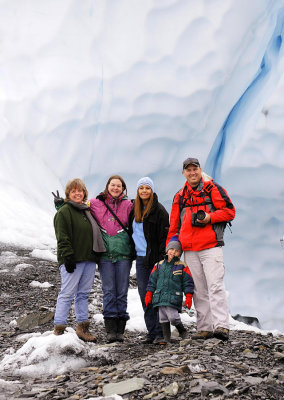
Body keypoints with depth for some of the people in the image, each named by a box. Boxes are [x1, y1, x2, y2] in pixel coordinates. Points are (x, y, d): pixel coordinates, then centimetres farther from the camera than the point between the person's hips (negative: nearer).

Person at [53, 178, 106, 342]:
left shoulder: (87, 210, 20)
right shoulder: (64, 211, -3)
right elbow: (62, 237, -11)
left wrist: (96, 256, 21)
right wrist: (68, 257, -18)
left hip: (89, 259, 7)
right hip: (72, 260, -7)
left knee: (84, 293, 10)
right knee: (68, 293, -8)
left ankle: (83, 327, 16)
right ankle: (59, 328, -4)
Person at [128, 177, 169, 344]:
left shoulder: (159, 210, -4)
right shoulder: (134, 210, 14)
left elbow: (164, 236, -8)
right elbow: (131, 231, 25)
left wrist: (162, 258, -14)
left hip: (154, 258, -6)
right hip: (140, 259, 6)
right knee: (145, 297, 5)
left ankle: (161, 333, -2)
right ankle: (151, 333, 10)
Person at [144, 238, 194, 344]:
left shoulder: (182, 267, 1)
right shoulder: (159, 265, 12)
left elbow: (188, 283, 3)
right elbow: (152, 281, 16)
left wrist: (188, 297, -4)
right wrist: (148, 295, 13)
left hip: (173, 298, -4)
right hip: (160, 297, 4)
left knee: (173, 317, -13)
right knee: (163, 318, 5)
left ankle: (182, 331, 12)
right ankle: (166, 338, 15)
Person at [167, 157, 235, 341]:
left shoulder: (213, 189, 4)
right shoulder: (180, 197, 17)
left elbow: (230, 211, -1)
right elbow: (174, 226, 21)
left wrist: (209, 217, -14)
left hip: (211, 247, -5)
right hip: (189, 250, 5)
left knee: (215, 286, -13)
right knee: (199, 290, 6)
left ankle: (222, 326, -17)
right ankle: (205, 328, 10)